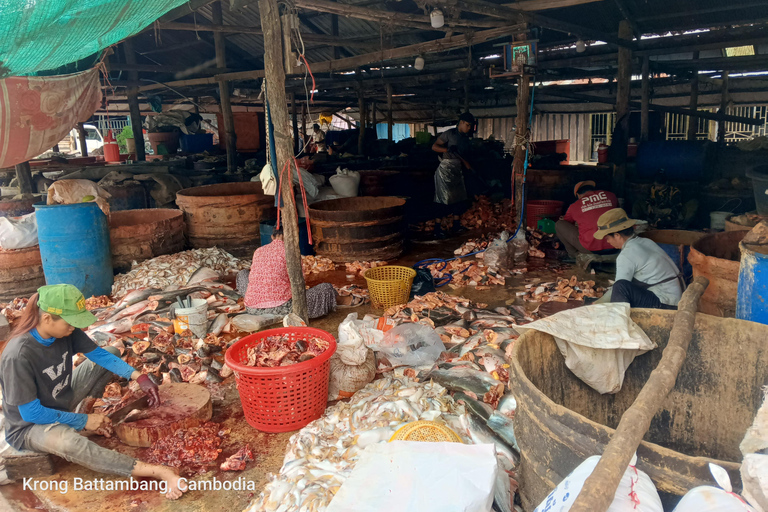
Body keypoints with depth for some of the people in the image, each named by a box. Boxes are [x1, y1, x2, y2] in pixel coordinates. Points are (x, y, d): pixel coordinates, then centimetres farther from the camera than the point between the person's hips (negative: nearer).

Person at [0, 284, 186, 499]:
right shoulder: (18, 356, -33)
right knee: (67, 441, -42)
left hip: (61, 402, 8)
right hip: (29, 426, -8)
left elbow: (99, 354, -3)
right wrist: (83, 421, -20)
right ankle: (158, 472, -46)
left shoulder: (66, 331, -15)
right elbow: (31, 413, -27)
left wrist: (139, 377, -17)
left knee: (112, 352, 4)